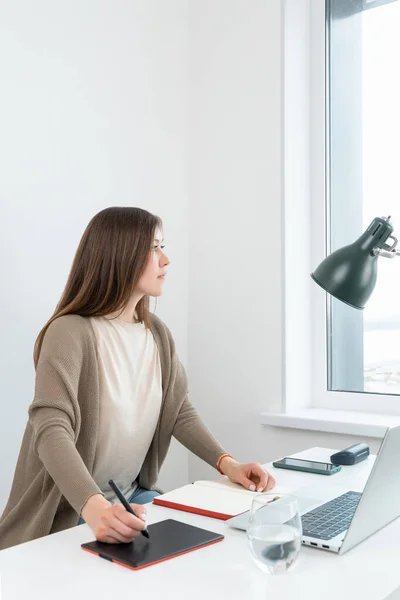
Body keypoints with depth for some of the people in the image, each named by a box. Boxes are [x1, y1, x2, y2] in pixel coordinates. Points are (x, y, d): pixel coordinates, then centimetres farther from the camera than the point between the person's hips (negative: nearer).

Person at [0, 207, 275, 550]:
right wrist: (93, 505, -45)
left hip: (134, 496, 7)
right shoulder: (70, 332, -19)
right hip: (68, 511, -6)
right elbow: (52, 430, -29)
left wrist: (226, 463, -11)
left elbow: (180, 412, 5)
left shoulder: (157, 333, 4)